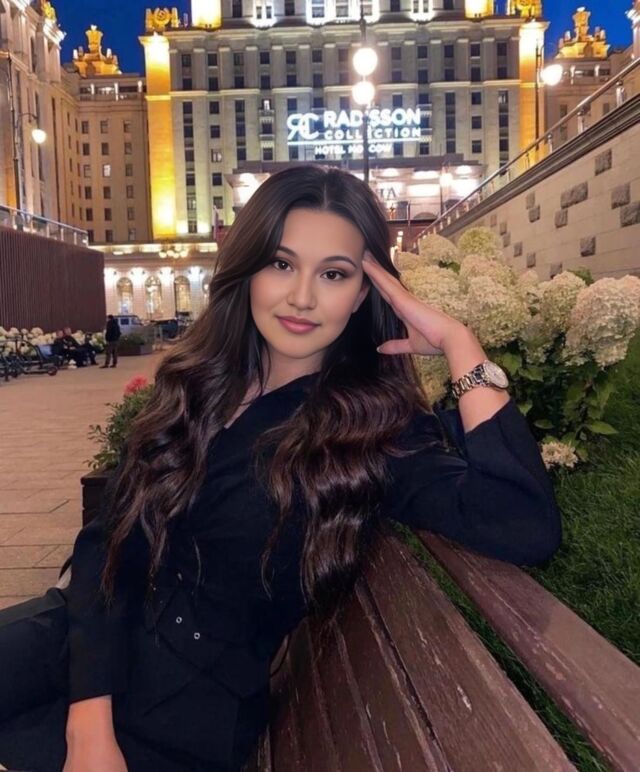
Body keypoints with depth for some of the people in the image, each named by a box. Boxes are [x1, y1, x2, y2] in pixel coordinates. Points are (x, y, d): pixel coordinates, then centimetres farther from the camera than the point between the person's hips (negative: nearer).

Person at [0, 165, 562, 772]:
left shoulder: (377, 426, -13)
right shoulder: (194, 383, 0)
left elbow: (526, 530, -27)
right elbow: (109, 540, -3)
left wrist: (458, 343, -23)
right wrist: (90, 720, -14)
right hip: (89, 639, 4)